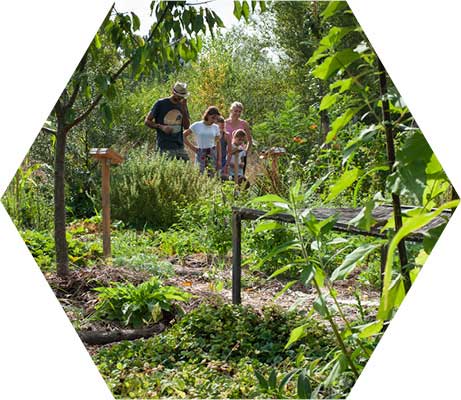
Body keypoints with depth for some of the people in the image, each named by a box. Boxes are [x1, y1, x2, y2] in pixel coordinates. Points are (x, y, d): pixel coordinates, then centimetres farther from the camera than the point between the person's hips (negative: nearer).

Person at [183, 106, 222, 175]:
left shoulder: (215, 127, 7)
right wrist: (192, 147, -4)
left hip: (212, 154, 2)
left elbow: (218, 143, 11)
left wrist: (219, 160, 6)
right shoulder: (197, 125, -2)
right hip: (200, 154, -2)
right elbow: (184, 136, 2)